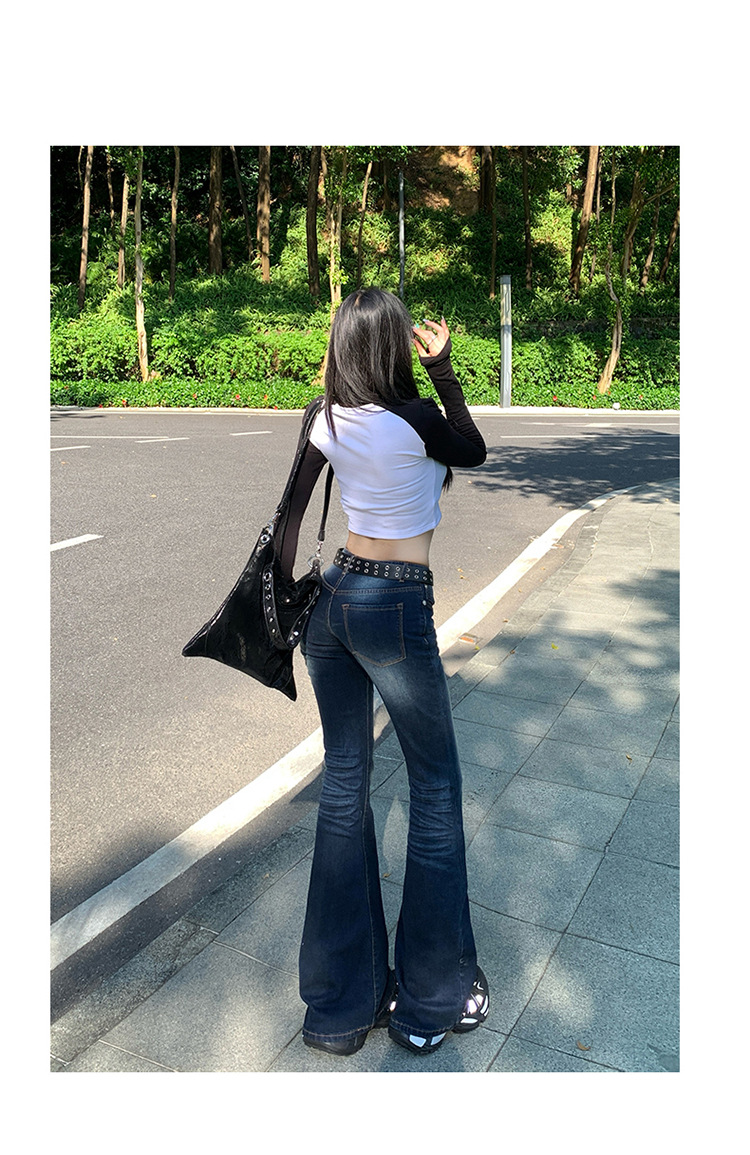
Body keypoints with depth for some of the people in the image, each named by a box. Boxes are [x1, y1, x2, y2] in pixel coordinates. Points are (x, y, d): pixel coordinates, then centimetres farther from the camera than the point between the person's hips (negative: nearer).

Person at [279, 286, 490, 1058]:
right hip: (395, 609, -6)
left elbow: (292, 514, 7)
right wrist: (442, 367, 6)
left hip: (332, 597, 6)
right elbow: (473, 452, 6)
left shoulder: (329, 420, 3)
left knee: (343, 786, 12)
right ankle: (431, 1001, 21)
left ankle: (342, 1001, 24)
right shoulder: (415, 420, -14)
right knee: (435, 789, 9)